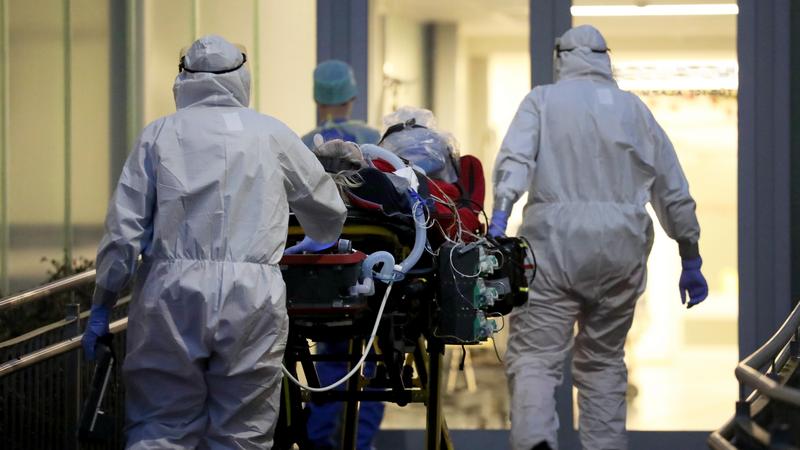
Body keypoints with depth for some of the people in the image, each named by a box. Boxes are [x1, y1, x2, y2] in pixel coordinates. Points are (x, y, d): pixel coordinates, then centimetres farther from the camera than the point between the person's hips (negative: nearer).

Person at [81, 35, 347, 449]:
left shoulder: (161, 133, 9)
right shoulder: (273, 135, 12)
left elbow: (123, 227, 3)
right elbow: (328, 212, 25)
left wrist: (102, 305, 11)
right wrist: (324, 243, 47)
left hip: (173, 292, 0)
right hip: (253, 297, 0)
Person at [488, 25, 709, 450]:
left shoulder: (542, 100, 10)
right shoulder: (634, 109, 17)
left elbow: (515, 159, -10)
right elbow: (674, 192, 18)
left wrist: (499, 217, -21)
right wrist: (691, 260, 24)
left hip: (554, 242, -3)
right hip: (621, 250, 3)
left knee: (534, 354, -7)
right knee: (603, 360, 14)